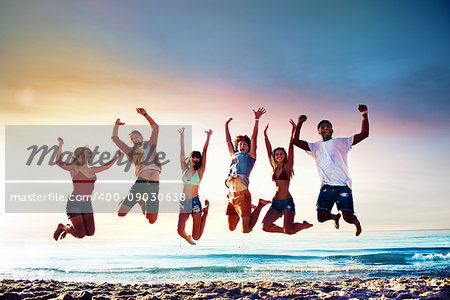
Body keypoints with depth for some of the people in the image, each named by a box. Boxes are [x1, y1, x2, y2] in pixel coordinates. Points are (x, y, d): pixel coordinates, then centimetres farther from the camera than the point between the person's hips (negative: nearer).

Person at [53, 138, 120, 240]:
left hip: (87, 205, 6)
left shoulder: (91, 170, 13)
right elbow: (58, 162, -19)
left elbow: (106, 166, 26)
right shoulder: (74, 168, -5)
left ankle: (69, 228, 25)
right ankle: (62, 227, 19)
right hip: (74, 204, -6)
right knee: (80, 234, -12)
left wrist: (116, 157, 22)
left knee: (90, 233, -3)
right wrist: (60, 145, -28)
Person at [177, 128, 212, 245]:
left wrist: (208, 136, -9)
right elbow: (182, 151, 9)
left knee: (196, 237, 1)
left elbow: (205, 151, -5)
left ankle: (205, 212, 28)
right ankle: (188, 239, 22)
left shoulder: (200, 171, 1)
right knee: (180, 231, -15)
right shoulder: (184, 169, 8)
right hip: (184, 202, 2)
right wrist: (182, 135, 9)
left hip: (195, 202, -2)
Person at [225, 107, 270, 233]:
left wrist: (256, 119, 3)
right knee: (231, 228, 10)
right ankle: (247, 209, 33)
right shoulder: (234, 156, 25)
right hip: (231, 195, 6)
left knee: (246, 230, -7)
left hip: (242, 194, -6)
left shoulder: (250, 156, 12)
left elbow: (254, 137, 6)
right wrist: (226, 125, 37)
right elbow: (228, 140, 33)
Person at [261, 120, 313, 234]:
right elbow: (269, 152, 14)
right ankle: (284, 230, 12)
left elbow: (291, 148, -4)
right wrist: (265, 135, 12)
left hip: (287, 202, -5)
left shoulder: (287, 167, 2)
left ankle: (304, 225, 15)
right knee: (265, 226, -14)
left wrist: (293, 130, -9)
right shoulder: (274, 168, 14)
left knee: (288, 231, -17)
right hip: (275, 203, 5)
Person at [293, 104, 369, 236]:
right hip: (326, 187, 2)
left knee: (348, 217, -10)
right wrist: (300, 123, -1)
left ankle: (356, 221, 29)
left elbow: (364, 134, 8)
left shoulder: (341, 142, 14)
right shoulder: (315, 146, 18)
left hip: (343, 186, -1)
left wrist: (364, 115, -3)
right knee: (321, 217, -10)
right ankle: (335, 217, 26)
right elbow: (296, 141, 7)